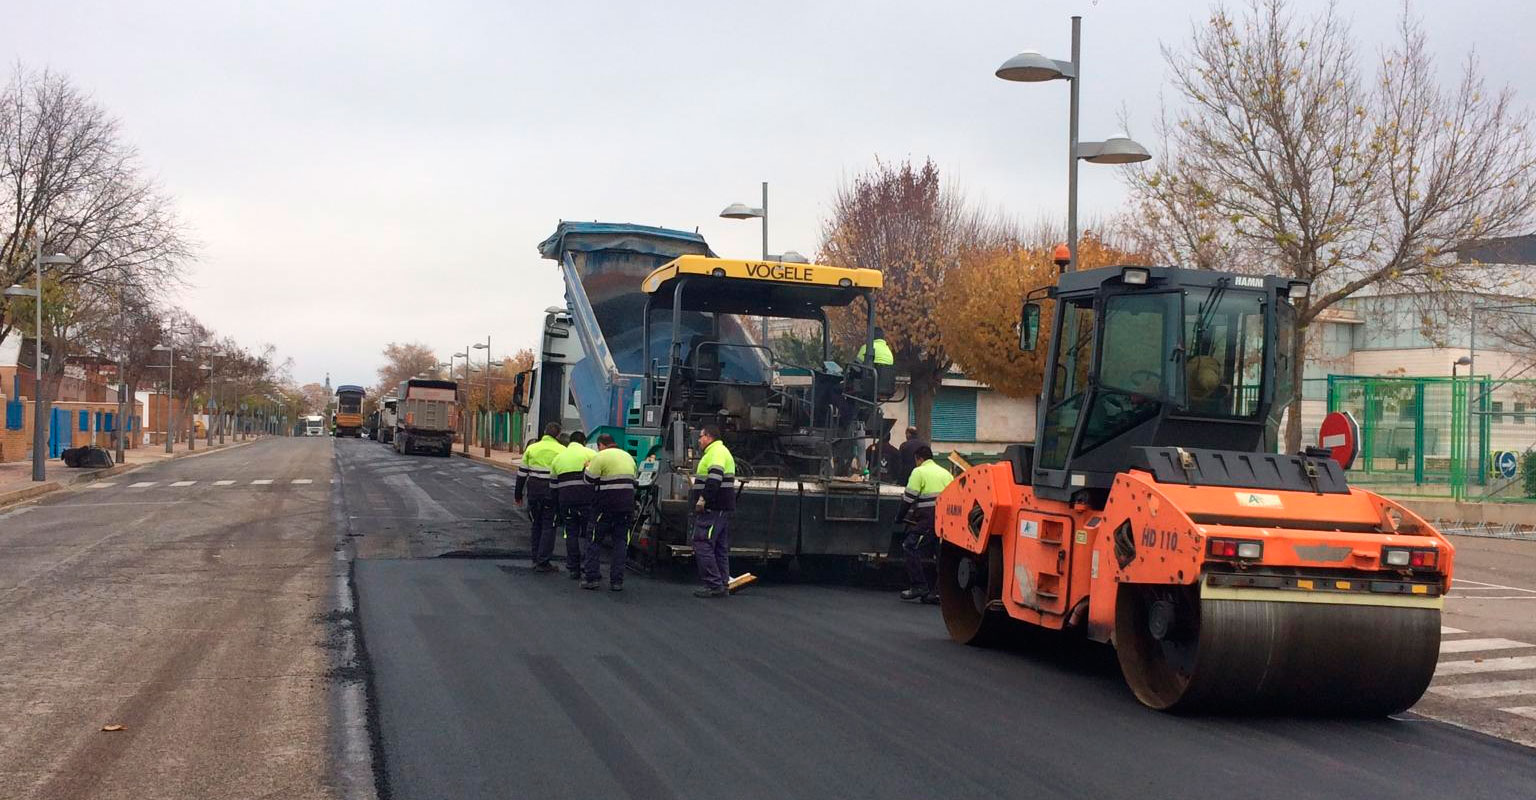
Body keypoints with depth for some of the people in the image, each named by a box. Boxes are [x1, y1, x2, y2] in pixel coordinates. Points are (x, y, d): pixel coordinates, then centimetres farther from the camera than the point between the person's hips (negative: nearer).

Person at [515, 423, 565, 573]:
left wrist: (518, 494, 16)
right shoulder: (562, 451, -3)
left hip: (533, 490, 4)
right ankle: (542, 562, -1)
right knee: (548, 526, 2)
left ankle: (536, 559, 18)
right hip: (551, 491, -4)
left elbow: (522, 473, 10)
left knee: (536, 525, 16)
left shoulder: (532, 448, 9)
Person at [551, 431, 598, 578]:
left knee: (571, 534, 9)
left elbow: (554, 485, 22)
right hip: (586, 498, -3)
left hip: (565, 498, 3)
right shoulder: (590, 454, 6)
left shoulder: (558, 457, 20)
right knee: (589, 533, 4)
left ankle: (573, 569, 9)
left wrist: (557, 511, 27)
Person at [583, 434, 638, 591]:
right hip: (626, 505, 6)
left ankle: (592, 577, 1)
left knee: (595, 540, 5)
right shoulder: (628, 457, 16)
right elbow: (634, 479, 21)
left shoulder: (600, 457, -6)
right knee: (620, 542, 6)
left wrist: (588, 467, 11)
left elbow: (589, 480, -7)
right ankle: (617, 581, 2)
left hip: (606, 505, -5)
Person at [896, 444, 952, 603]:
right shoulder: (946, 473, 23)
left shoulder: (919, 472, 1)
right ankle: (934, 591, 8)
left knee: (911, 547, -4)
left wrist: (900, 516, 5)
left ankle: (919, 586, -10)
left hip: (927, 518, -8)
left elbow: (909, 498, -4)